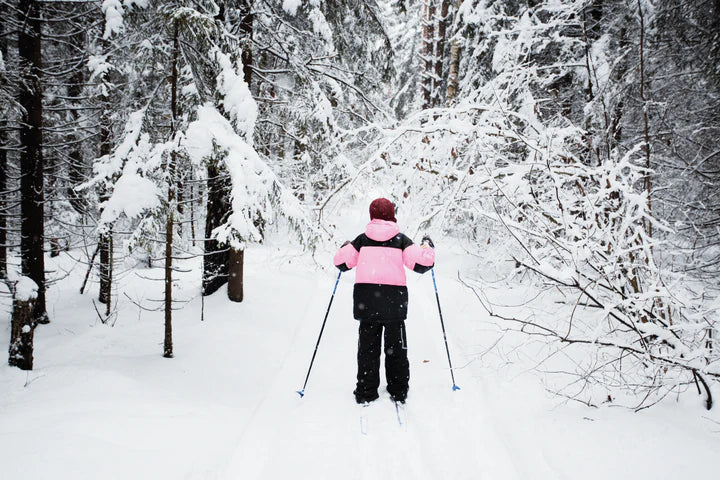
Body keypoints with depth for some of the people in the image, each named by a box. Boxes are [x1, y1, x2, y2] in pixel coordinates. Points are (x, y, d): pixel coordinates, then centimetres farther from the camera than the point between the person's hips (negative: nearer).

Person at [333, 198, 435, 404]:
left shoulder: (362, 240, 5)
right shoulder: (400, 240, 1)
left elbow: (341, 262, 7)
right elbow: (422, 263, -5)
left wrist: (345, 247, 28)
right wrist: (427, 246, 15)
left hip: (366, 298, 1)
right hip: (394, 299, -1)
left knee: (368, 345, 10)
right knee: (396, 346, 12)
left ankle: (366, 391, 11)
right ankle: (398, 391, 16)